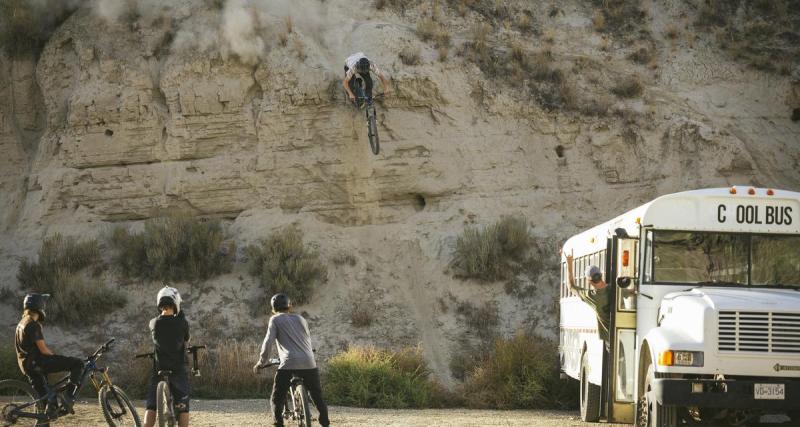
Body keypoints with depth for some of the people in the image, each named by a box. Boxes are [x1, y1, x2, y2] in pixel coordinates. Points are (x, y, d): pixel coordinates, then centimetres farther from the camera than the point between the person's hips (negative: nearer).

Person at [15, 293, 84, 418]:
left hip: (26, 366, 10)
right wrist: (57, 359, -2)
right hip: (37, 362, -10)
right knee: (77, 364, -11)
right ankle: (69, 396, -13)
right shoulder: (33, 325, -15)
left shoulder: (22, 324, 18)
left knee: (44, 398, 22)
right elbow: (43, 349, -17)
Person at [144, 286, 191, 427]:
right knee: (183, 407, 5)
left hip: (159, 369, 2)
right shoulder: (182, 323, -8)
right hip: (178, 370, -2)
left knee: (151, 406, 6)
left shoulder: (154, 323, -3)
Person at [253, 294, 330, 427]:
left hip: (289, 363, -4)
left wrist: (261, 362, 10)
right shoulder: (300, 319, 23)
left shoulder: (276, 320, 9)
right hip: (309, 363, 4)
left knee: (276, 399, 3)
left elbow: (268, 342, 0)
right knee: (317, 396, 19)